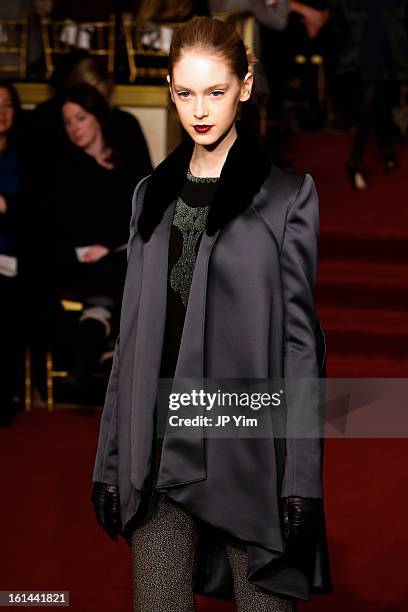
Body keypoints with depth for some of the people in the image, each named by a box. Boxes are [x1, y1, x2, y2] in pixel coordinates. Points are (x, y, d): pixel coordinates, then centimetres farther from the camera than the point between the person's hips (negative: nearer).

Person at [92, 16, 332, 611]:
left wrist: (301, 476, -9)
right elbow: (134, 333, 14)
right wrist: (111, 460, 9)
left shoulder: (287, 196, 0)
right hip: (161, 445, 4)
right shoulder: (152, 194, 13)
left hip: (251, 447, -3)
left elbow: (300, 338, -3)